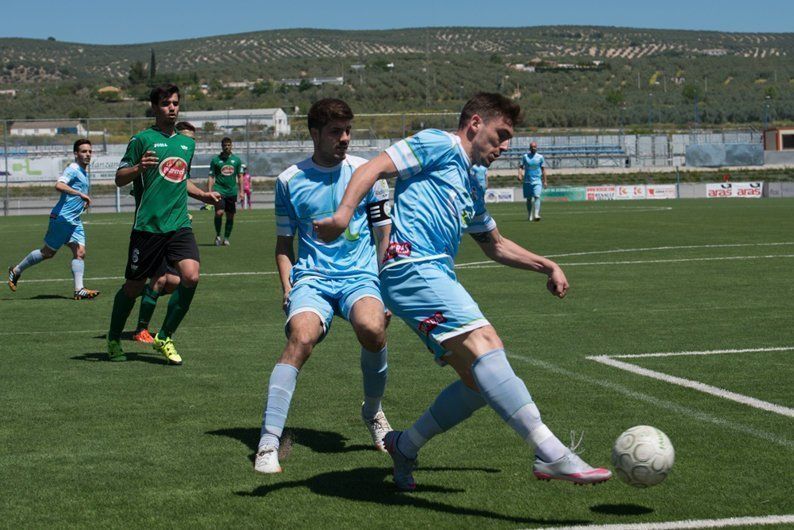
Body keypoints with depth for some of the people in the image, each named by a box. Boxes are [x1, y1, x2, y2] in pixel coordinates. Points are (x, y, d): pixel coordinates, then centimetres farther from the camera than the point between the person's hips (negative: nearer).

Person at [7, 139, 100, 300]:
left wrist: (83, 202, 18)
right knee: (48, 252, 2)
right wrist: (81, 194, -35)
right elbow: (59, 185, -32)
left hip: (74, 220, 8)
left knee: (80, 252, -7)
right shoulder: (72, 169, -13)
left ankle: (79, 290, -13)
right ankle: (16, 271, 20)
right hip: (61, 218, -8)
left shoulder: (84, 172, 17)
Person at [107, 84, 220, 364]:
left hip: (179, 225, 4)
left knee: (191, 276, -16)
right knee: (134, 286, 4)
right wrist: (139, 167, -21)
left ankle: (164, 338, 1)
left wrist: (203, 194, 17)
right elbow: (119, 179, -2)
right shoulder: (142, 139, -1)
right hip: (148, 226, -4)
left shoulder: (187, 142, 17)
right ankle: (113, 340, 27)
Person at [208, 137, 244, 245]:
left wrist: (241, 191, 7)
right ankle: (218, 235, 0)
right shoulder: (215, 160, 3)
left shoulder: (236, 160, 9)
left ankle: (226, 238, 15)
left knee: (230, 216, 4)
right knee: (219, 213, -17)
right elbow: (211, 177, 4)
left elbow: (240, 176, 13)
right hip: (219, 190, -3)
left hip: (232, 191, 3)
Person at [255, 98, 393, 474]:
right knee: (301, 337, -31)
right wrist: (287, 286, 1)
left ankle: (373, 412, -2)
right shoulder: (290, 180, 8)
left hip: (360, 277, 0)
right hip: (311, 278, 0)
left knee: (372, 328, -32)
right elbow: (283, 243, 17)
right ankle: (269, 441, -29)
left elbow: (385, 234, 12)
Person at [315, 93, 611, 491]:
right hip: (412, 266, -10)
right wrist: (344, 212, -24)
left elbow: (495, 245, 43)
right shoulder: (439, 145, 4)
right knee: (485, 346, -24)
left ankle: (405, 447, 21)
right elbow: (374, 169, -8)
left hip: (438, 278, 10)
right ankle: (551, 454, -36)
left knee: (479, 382, 4)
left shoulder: (471, 186, 30)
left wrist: (546, 266, 37)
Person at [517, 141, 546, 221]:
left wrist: (544, 181, 7)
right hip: (527, 181, 1)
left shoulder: (540, 157, 4)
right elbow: (520, 166, 4)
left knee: (537, 197, -18)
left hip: (537, 181, -1)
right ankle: (529, 216, 21)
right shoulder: (525, 156, 5)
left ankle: (536, 214, -26)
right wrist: (519, 174, -16)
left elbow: (543, 169, 9)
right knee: (529, 199, 7)